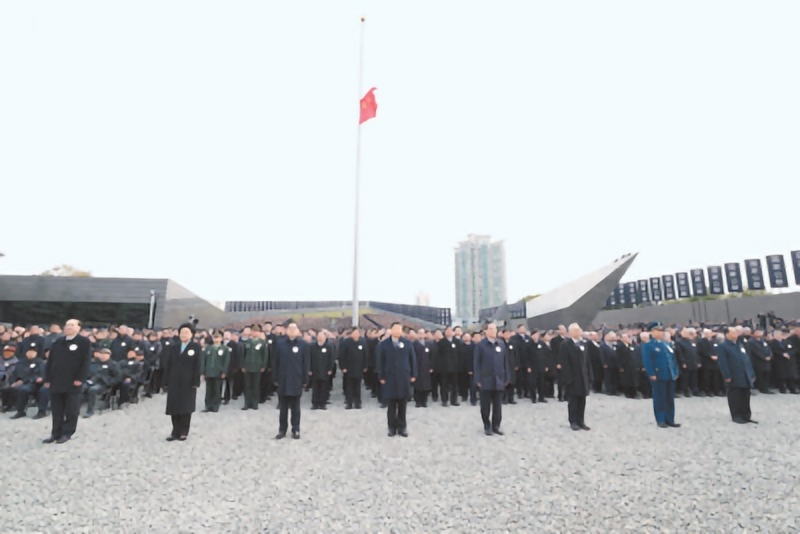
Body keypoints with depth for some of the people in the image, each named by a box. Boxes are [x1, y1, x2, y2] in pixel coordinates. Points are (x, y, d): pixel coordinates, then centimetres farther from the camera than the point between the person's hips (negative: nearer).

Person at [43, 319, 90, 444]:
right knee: (56, 410, 11)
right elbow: (50, 361, 13)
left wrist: (80, 378, -16)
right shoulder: (57, 342, 13)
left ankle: (67, 433, 13)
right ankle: (56, 433, 21)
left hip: (72, 382, -5)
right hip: (56, 381, 6)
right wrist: (47, 379, 7)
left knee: (71, 410, 3)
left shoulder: (84, 342, -5)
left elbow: (85, 362, -10)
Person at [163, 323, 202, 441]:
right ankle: (175, 431, 17)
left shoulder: (196, 347, -2)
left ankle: (183, 432, 16)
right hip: (174, 382, 4)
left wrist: (195, 382, -13)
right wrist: (166, 381, 2)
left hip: (188, 383, -4)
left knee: (186, 408, 5)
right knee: (174, 408, 6)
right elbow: (168, 364, 9)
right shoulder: (174, 347, 11)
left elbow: (198, 366, -7)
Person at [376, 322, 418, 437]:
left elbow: (413, 359, 5)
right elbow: (380, 361, 1)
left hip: (404, 378, 1)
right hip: (389, 378, -1)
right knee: (391, 405, 5)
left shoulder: (407, 343, 4)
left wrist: (413, 375, 1)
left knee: (402, 404, 7)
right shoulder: (383, 344, 1)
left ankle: (402, 427, 17)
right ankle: (392, 427, 15)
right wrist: (381, 377, -4)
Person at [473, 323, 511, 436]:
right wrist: (478, 379, -9)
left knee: (498, 405, 9)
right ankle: (487, 426, 20)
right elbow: (476, 363, -5)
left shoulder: (502, 344, 5)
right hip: (486, 380, -3)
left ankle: (496, 426, 22)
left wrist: (507, 378, 7)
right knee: (485, 405, 6)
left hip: (499, 380, 3)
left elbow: (506, 361, 9)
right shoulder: (480, 345, -5)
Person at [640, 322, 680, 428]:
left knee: (670, 399, 10)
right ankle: (660, 420, 6)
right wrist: (652, 374, -20)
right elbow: (647, 361, -13)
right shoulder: (647, 345, -5)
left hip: (670, 376, 7)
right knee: (660, 399, -1)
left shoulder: (667, 345, 19)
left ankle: (670, 420, 18)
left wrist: (676, 372, 9)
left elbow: (673, 359, 18)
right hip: (658, 376, -7)